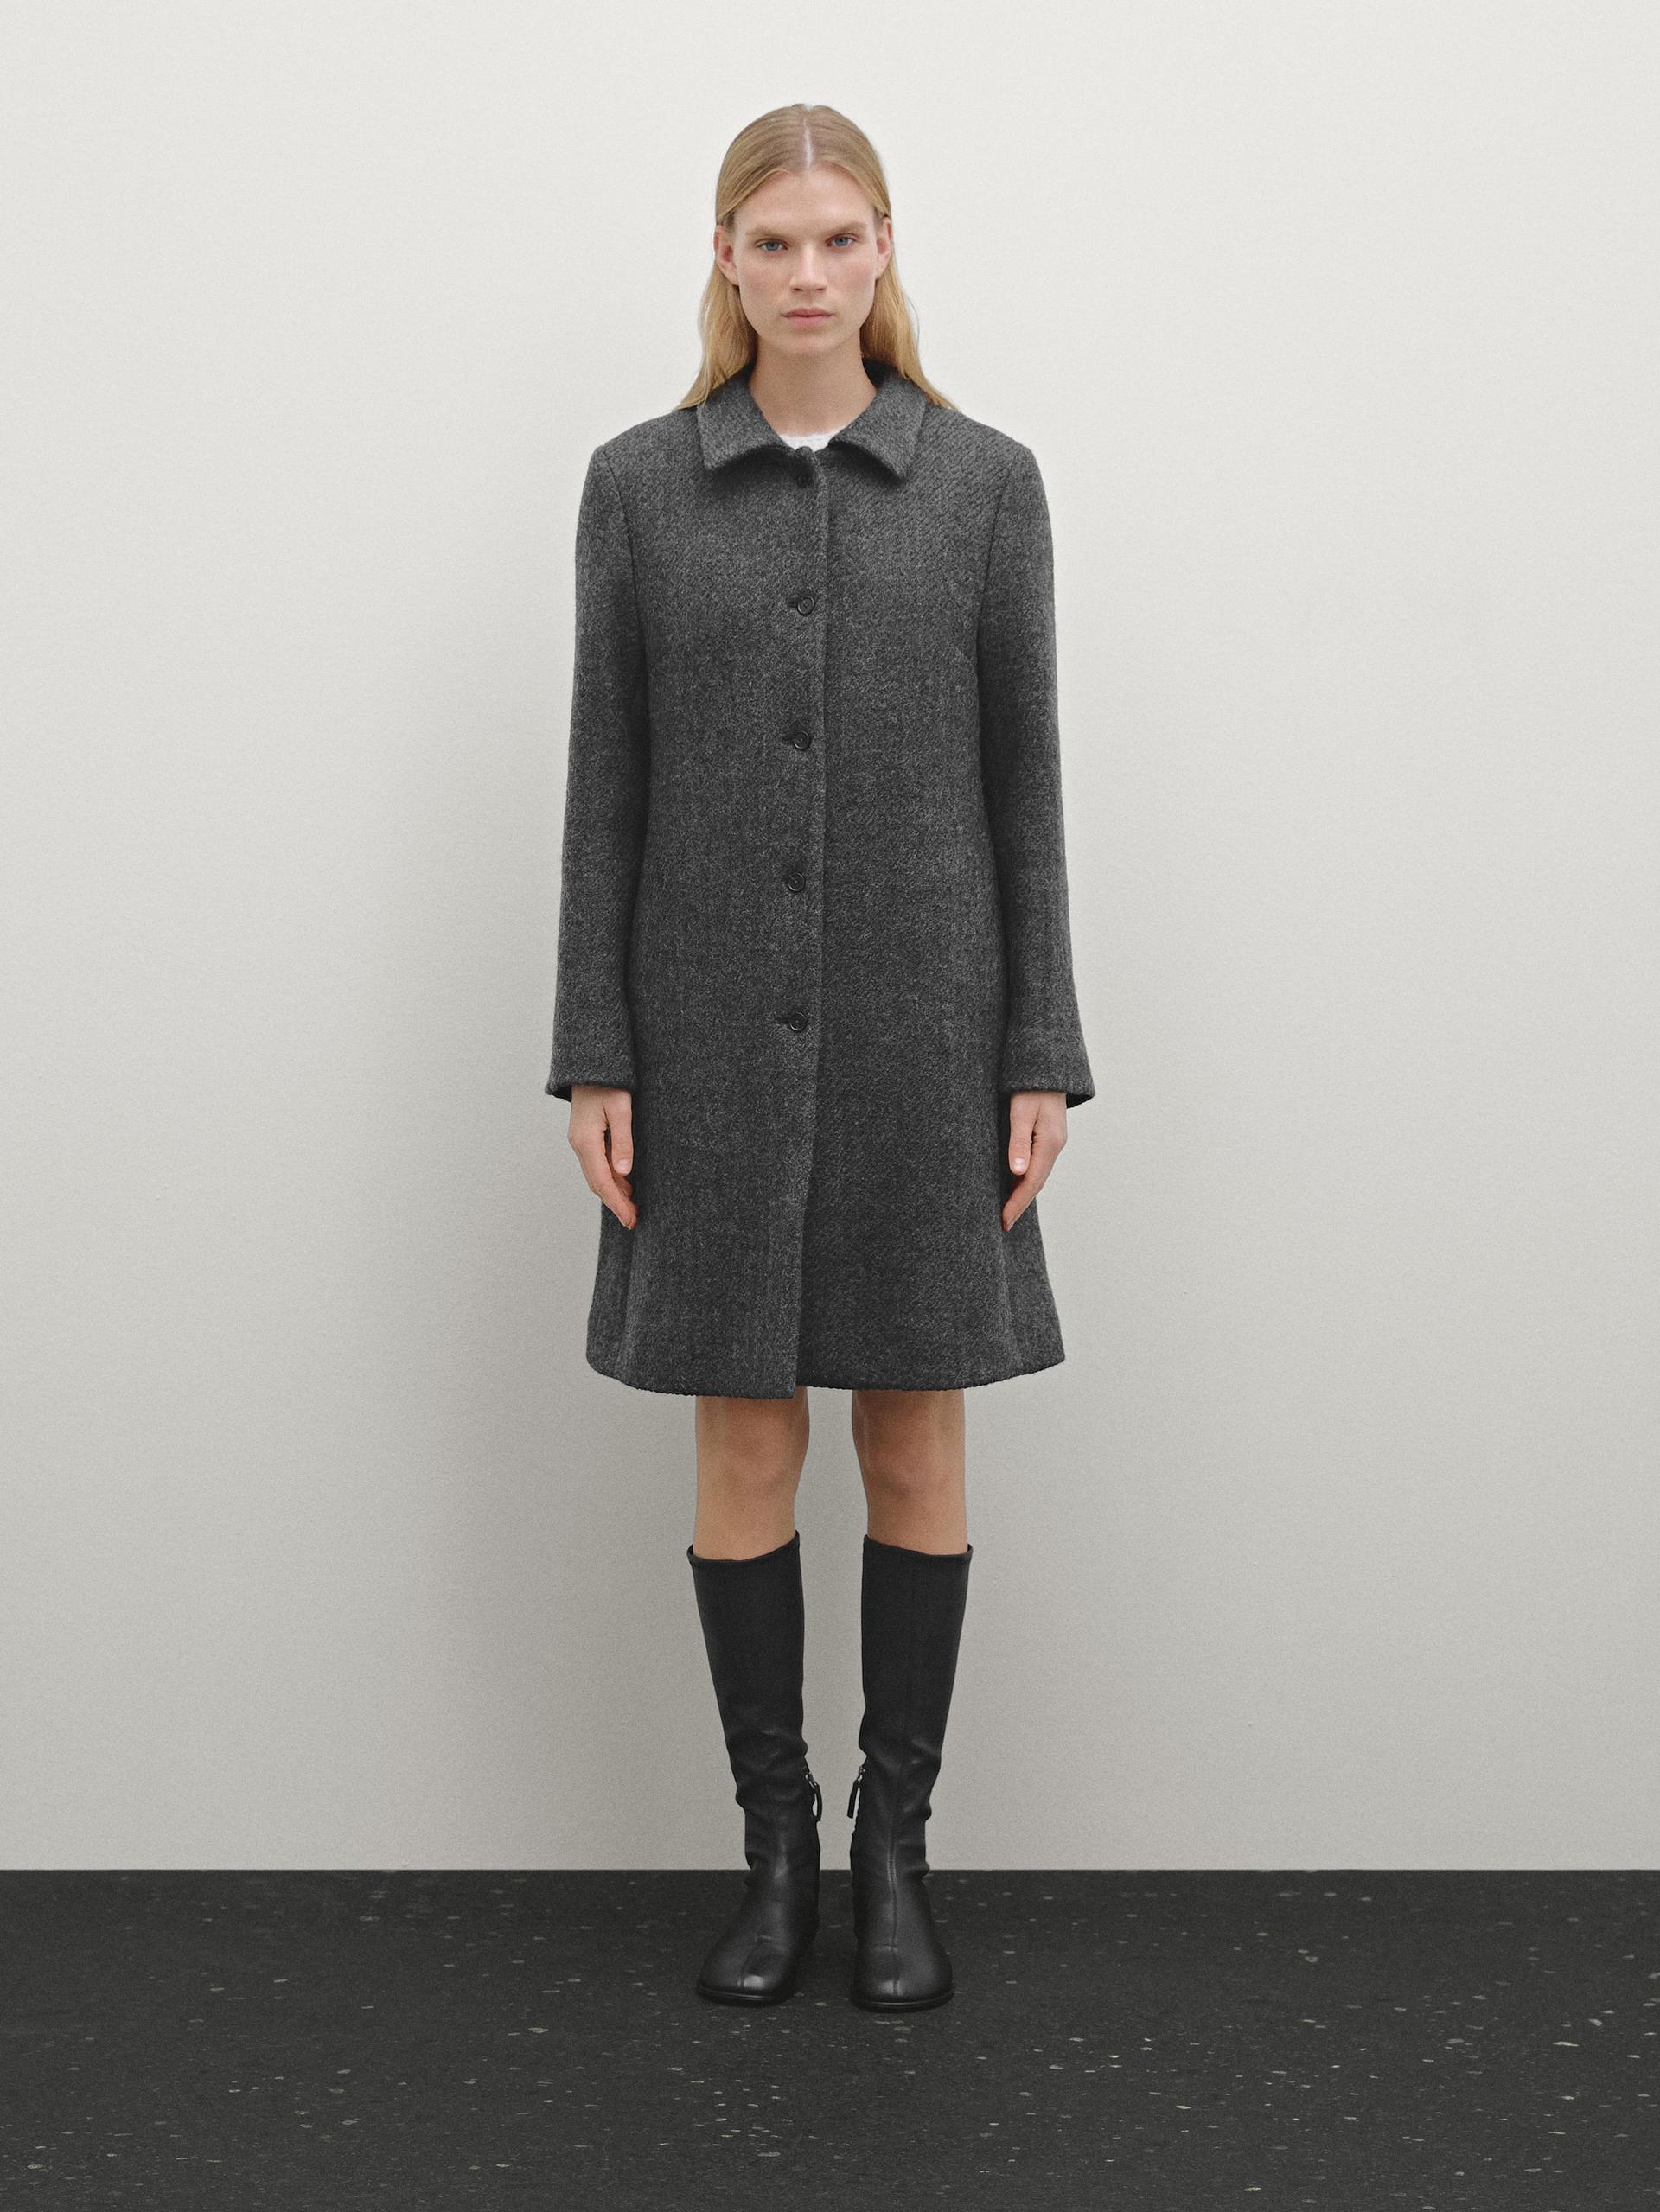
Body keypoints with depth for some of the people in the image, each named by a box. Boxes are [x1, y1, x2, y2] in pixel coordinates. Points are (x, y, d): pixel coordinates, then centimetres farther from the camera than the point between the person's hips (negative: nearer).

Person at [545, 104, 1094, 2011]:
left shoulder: (986, 481, 2)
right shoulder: (637, 481, 3)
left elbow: (1022, 781, 2)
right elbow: (605, 783, 2)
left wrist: (1043, 1054, -3)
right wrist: (593, 1056, -2)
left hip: (921, 1026, 0)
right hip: (711, 1031, 0)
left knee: (916, 1442, 7)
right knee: (742, 1448, 6)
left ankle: (897, 1845, 22)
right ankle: (776, 1842, 22)